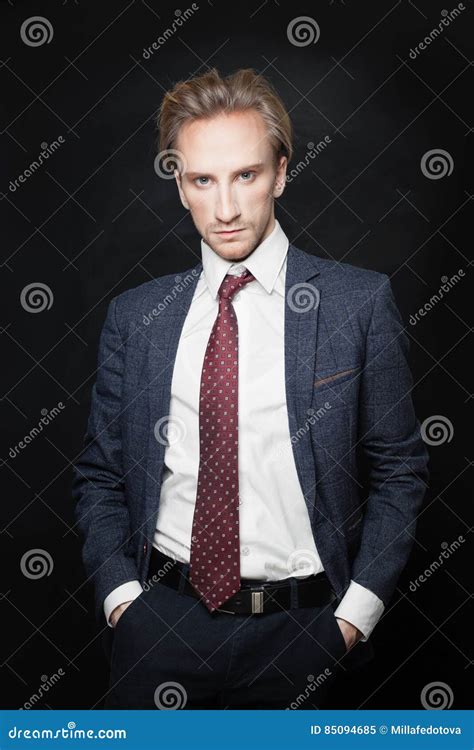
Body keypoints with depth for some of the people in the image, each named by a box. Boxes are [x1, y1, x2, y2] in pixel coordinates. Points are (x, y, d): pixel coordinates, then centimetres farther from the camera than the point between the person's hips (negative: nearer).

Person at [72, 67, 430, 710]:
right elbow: (100, 476, 7)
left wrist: (355, 613, -7)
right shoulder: (134, 316, 1)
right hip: (158, 617, 2)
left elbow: (399, 467, -1)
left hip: (295, 629, -1)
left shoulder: (360, 302, -5)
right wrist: (120, 596, -4)